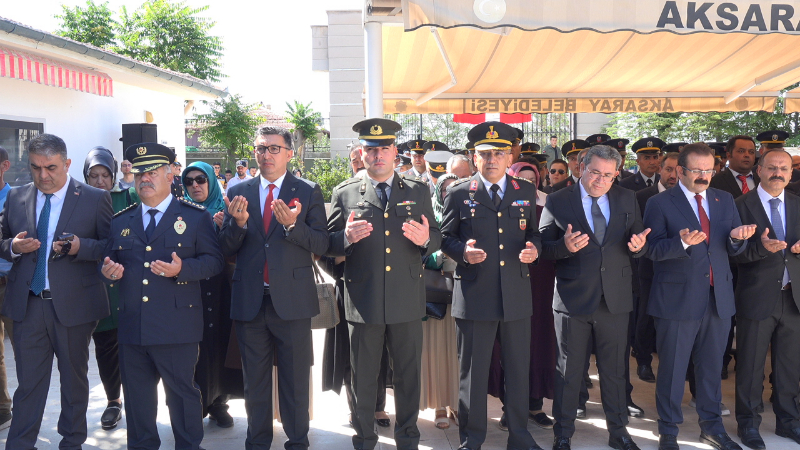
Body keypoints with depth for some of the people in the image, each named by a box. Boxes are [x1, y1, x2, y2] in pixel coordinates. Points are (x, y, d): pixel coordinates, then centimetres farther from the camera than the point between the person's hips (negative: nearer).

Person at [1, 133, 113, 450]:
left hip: (73, 304, -2)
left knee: (74, 379, 13)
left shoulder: (95, 199, -5)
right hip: (27, 305, 2)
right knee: (28, 382, 7)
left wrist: (80, 247, -21)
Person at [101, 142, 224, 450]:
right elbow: (110, 261, 21)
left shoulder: (196, 216, 1)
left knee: (182, 393, 5)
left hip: (176, 328, -4)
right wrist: (108, 271, -3)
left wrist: (183, 269, -21)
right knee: (136, 396, 15)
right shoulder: (121, 221, 14)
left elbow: (214, 260, -4)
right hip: (132, 328, 5)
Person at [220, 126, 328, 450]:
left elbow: (321, 245, -7)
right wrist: (238, 223, -17)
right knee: (254, 381, 16)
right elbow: (227, 249, 3)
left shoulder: (308, 192, -1)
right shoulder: (238, 192, 5)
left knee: (295, 381, 9)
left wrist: (292, 225, -24)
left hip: (292, 299, -2)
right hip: (250, 300, 3)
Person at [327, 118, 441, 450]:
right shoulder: (344, 193, 3)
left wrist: (425, 239, -16)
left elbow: (435, 236, 6)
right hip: (363, 301, -1)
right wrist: (347, 238, -21)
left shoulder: (418, 191, 7)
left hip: (407, 301, 1)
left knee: (408, 375, 12)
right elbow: (329, 245, 1)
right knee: (363, 378, 12)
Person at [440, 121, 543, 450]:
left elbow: (534, 233, 15)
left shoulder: (526, 192, 10)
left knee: (519, 370, 12)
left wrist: (533, 249, -7)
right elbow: (445, 237, 4)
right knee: (473, 371, 8)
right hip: (473, 296, -2)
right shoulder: (459, 194, 2)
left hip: (517, 295, 3)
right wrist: (463, 251, -16)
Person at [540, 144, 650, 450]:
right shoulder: (558, 202, -2)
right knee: (568, 371, 10)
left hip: (616, 299, 3)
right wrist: (564, 246, -25)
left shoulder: (627, 200, 6)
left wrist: (638, 246, -16)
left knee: (614, 370, 15)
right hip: (573, 299, -2)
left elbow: (639, 244, 7)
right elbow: (543, 247, -5)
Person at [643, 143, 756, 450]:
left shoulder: (725, 200, 9)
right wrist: (682, 242, -30)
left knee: (712, 366, 15)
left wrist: (737, 237, -15)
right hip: (678, 298, -4)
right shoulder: (660, 203, -5)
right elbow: (654, 251, -11)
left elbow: (734, 250, 8)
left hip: (719, 298, 4)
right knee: (672, 368, 6)